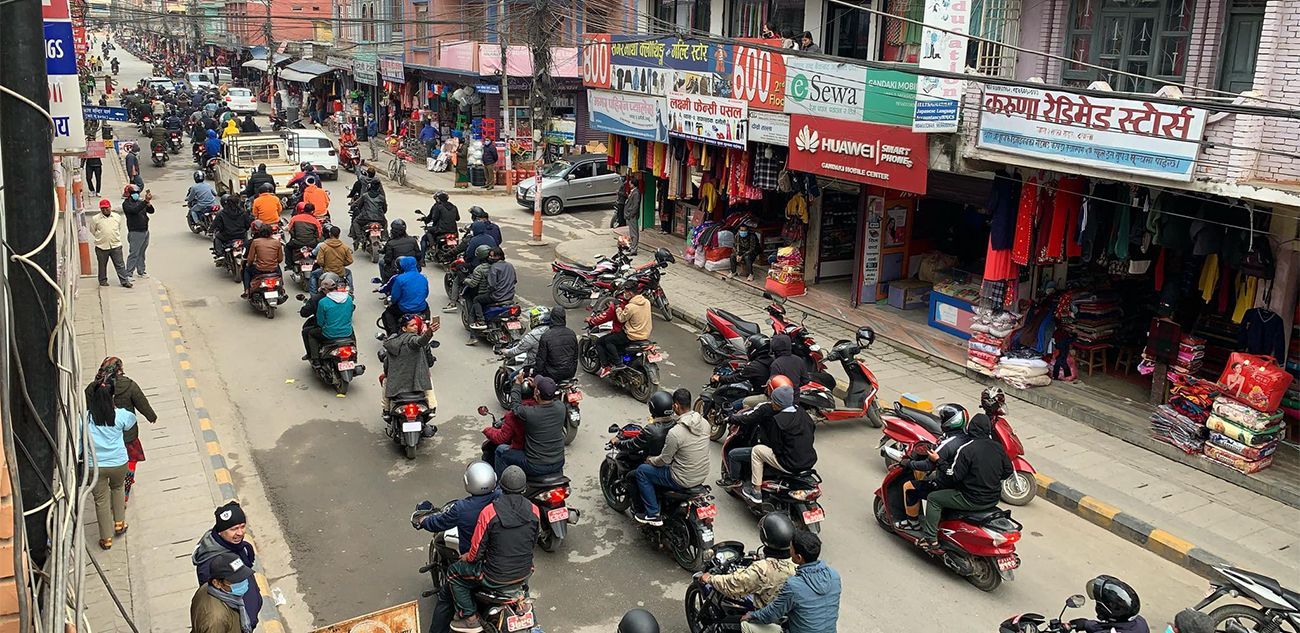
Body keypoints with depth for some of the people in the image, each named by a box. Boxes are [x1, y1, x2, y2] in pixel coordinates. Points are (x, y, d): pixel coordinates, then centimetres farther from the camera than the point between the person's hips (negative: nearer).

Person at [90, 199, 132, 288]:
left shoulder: (117, 217, 5)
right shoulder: (95, 219, -3)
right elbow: (93, 231, 9)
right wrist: (100, 239, 9)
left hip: (116, 245, 1)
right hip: (101, 247, -1)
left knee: (120, 265, 0)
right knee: (102, 265, 10)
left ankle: (124, 281, 2)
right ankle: (103, 281, 25)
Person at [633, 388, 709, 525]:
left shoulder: (675, 433, -26)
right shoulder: (704, 423, -5)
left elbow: (663, 460, -15)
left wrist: (650, 460, 6)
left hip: (683, 481, -8)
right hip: (702, 476, 8)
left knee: (642, 470, 8)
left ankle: (653, 514, 10)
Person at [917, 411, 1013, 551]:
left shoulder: (967, 449, -20)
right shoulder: (998, 447, 0)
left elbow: (953, 476, -18)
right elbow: (1008, 472, 10)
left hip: (973, 500, -7)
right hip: (994, 499, 7)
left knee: (933, 499, 6)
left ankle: (931, 539, 3)